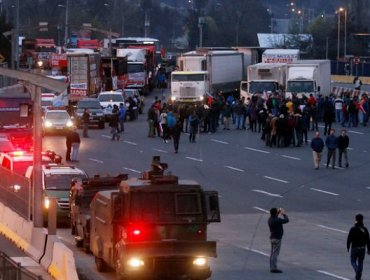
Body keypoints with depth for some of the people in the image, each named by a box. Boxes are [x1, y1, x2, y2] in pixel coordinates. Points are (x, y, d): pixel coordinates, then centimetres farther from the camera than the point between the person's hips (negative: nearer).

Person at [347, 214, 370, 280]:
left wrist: (348, 247, 5)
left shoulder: (353, 229, -13)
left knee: (353, 262, 10)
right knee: (360, 262, 14)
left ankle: (357, 271, -17)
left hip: (354, 248, -3)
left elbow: (349, 239, -9)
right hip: (362, 248, 3)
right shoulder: (365, 229, -5)